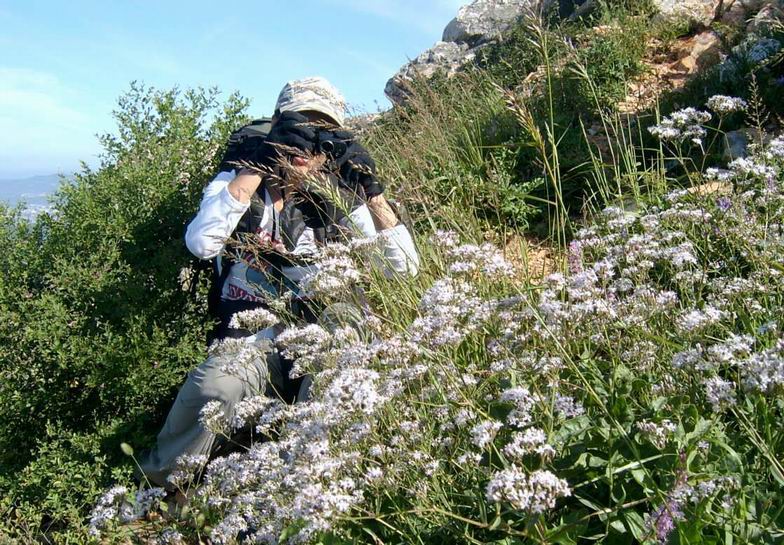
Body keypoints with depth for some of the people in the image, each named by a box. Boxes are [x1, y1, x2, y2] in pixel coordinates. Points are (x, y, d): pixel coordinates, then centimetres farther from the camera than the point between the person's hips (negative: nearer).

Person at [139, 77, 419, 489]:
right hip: (250, 345, -2)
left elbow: (404, 268, 2)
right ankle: (160, 484, -5)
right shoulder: (236, 182, 5)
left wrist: (371, 188, -6)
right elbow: (201, 242, -17)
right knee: (215, 386, -34)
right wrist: (258, 165, -17)